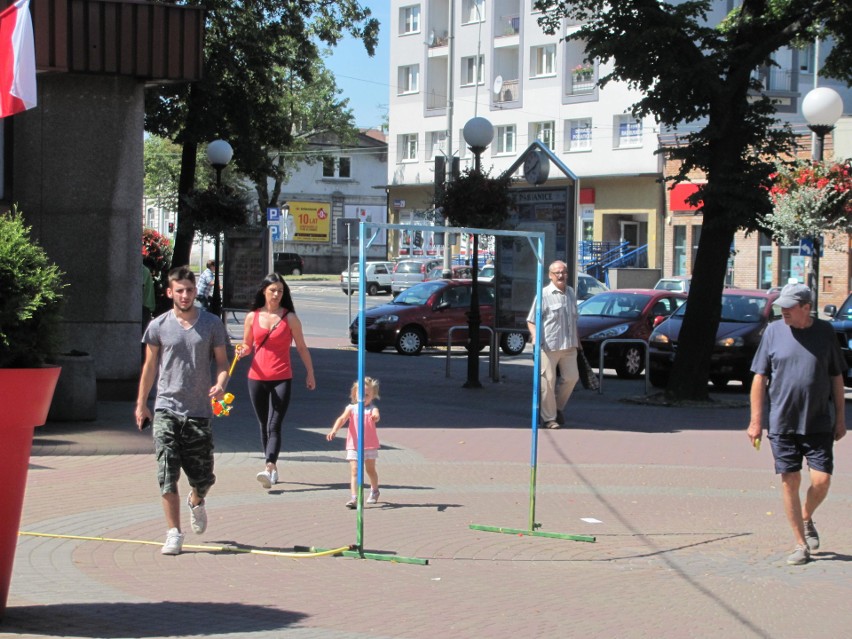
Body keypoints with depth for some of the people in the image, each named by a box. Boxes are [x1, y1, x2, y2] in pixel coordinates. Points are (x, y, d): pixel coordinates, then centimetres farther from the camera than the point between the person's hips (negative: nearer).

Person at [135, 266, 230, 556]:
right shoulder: (158, 326, 3)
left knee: (203, 476, 6)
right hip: (166, 409, 0)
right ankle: (174, 534, -1)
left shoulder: (212, 324, 3)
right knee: (167, 476, -9)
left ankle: (196, 502, 41)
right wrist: (141, 404, 14)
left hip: (199, 411, 1)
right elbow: (150, 366, 13)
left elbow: (222, 362, 8)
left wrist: (220, 385, -13)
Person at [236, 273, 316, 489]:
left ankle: (269, 470, -25)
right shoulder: (252, 317, 5)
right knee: (264, 425, 12)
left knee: (274, 426, -13)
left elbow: (301, 347, 7)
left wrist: (310, 373, 9)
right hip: (257, 377, 4)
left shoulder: (290, 318, -1)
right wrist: (242, 351, -9)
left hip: (281, 378, -3)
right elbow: (247, 345, 15)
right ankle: (273, 468, 23)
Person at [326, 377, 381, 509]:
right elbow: (342, 419, -16)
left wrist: (375, 416, -55)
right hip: (353, 445, 0)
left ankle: (374, 491, 43)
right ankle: (354, 498, -17)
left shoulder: (372, 409, -6)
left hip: (370, 446, 0)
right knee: (354, 471, -10)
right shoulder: (351, 408, -2)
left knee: (370, 469, 18)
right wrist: (334, 430, -35)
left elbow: (376, 416, -29)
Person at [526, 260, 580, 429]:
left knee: (571, 377, 6)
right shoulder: (544, 294, -7)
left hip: (569, 346, 6)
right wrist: (535, 336, -24)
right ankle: (549, 418, 5)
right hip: (549, 346, -6)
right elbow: (531, 321, -7)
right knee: (548, 381, -4)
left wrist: (576, 340, 23)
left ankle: (558, 407, 27)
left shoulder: (571, 293, 13)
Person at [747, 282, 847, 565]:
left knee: (821, 480, -6)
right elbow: (759, 378, 2)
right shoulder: (773, 332, -1)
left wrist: (840, 418, 7)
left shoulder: (825, 332, 1)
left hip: (819, 423, 0)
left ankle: (806, 519, 25)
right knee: (790, 482, 1)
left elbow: (836, 377, 9)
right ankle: (801, 544, 13)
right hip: (782, 423, 0)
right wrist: (755, 420, -1)